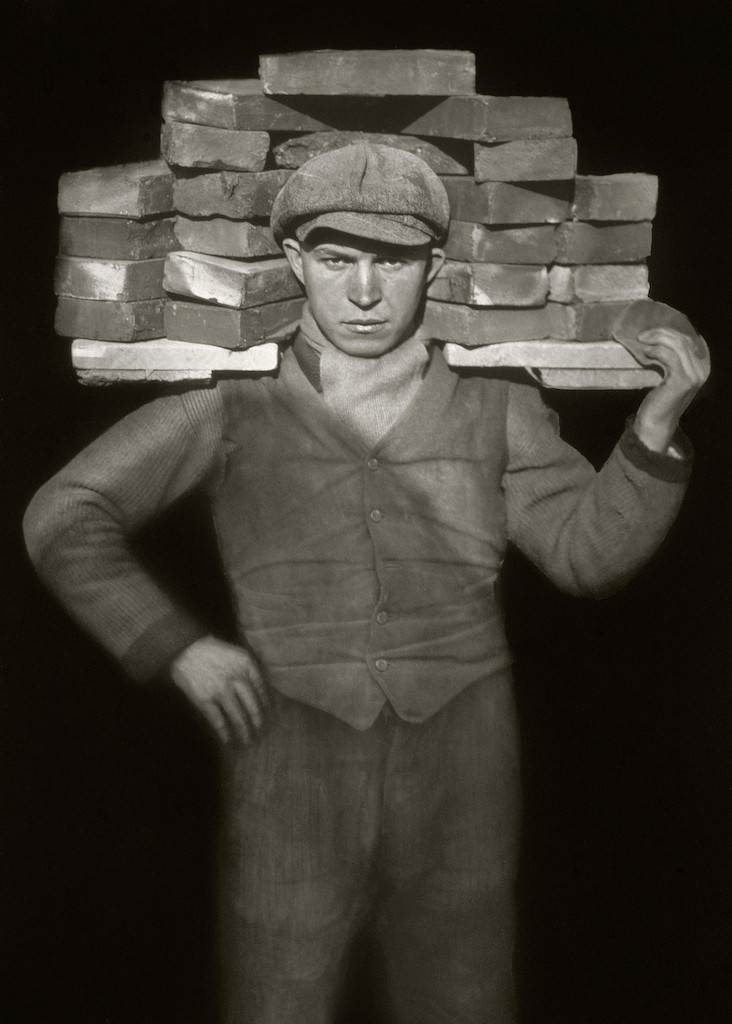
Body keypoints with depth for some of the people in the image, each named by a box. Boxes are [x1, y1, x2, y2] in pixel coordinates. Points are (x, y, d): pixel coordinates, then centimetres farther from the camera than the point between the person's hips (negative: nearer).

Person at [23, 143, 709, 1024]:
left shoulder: (492, 408, 1)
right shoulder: (232, 405, -4)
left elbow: (590, 551, 0)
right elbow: (64, 519, 0)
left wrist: (658, 420, -13)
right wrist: (177, 647, -8)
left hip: (459, 788, 2)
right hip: (292, 783, -1)